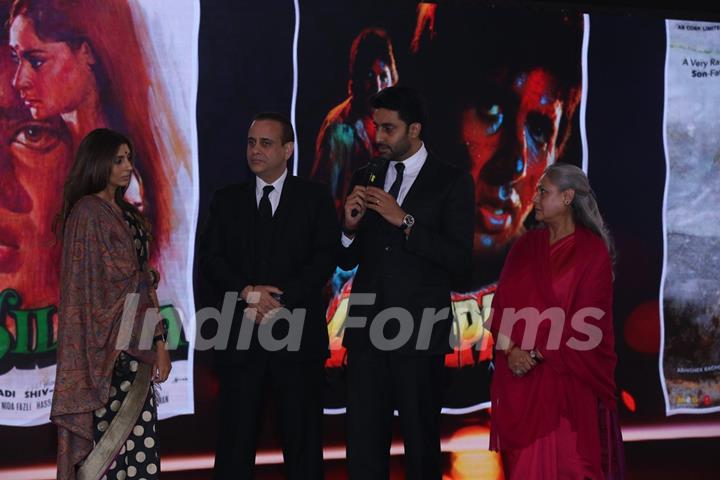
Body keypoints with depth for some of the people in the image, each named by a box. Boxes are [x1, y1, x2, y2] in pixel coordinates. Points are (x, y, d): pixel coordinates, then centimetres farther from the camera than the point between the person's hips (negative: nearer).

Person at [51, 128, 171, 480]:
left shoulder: (126, 213, 18)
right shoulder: (87, 213, -7)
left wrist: (159, 344, 13)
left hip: (135, 344, 8)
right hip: (108, 345, -8)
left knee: (139, 439, 3)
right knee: (116, 436, -9)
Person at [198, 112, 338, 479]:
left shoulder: (315, 198, 7)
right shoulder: (226, 200, 13)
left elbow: (324, 259, -4)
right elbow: (209, 259, 4)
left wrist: (279, 302, -14)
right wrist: (247, 292, -13)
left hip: (297, 335, -1)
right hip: (241, 337, 2)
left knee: (303, 438, 3)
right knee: (235, 440, 1)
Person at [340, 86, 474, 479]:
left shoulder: (451, 182, -1)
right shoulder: (365, 180, 13)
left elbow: (459, 258, -11)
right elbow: (348, 260, 14)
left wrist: (405, 220, -18)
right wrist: (350, 226, -7)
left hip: (419, 330, -4)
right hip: (366, 329, 4)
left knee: (421, 442, 5)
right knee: (363, 443, 3)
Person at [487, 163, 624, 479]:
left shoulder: (593, 251, -4)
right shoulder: (525, 246, 10)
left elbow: (585, 319, -10)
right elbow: (501, 303, 5)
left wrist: (537, 353, -14)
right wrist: (511, 349, -11)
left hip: (568, 378, -4)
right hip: (520, 376, 4)